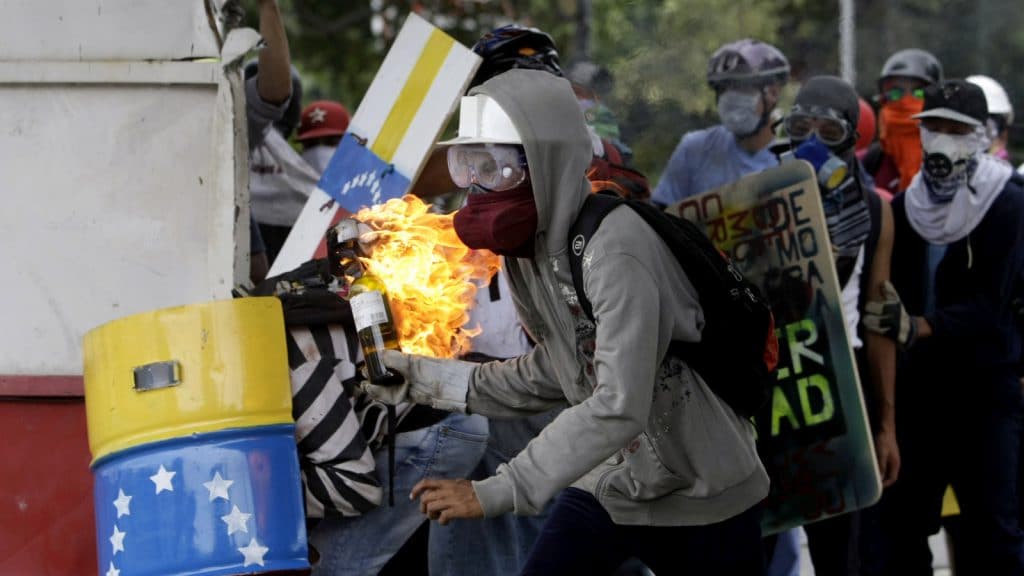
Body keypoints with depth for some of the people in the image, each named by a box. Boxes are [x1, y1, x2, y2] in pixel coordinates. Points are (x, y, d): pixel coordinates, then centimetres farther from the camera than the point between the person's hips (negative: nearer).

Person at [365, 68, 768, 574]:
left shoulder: (614, 252, -27)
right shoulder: (530, 247, -1)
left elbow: (619, 407, -35)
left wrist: (497, 492, -36)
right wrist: (428, 380, -1)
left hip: (702, 497, -7)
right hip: (611, 486, 7)